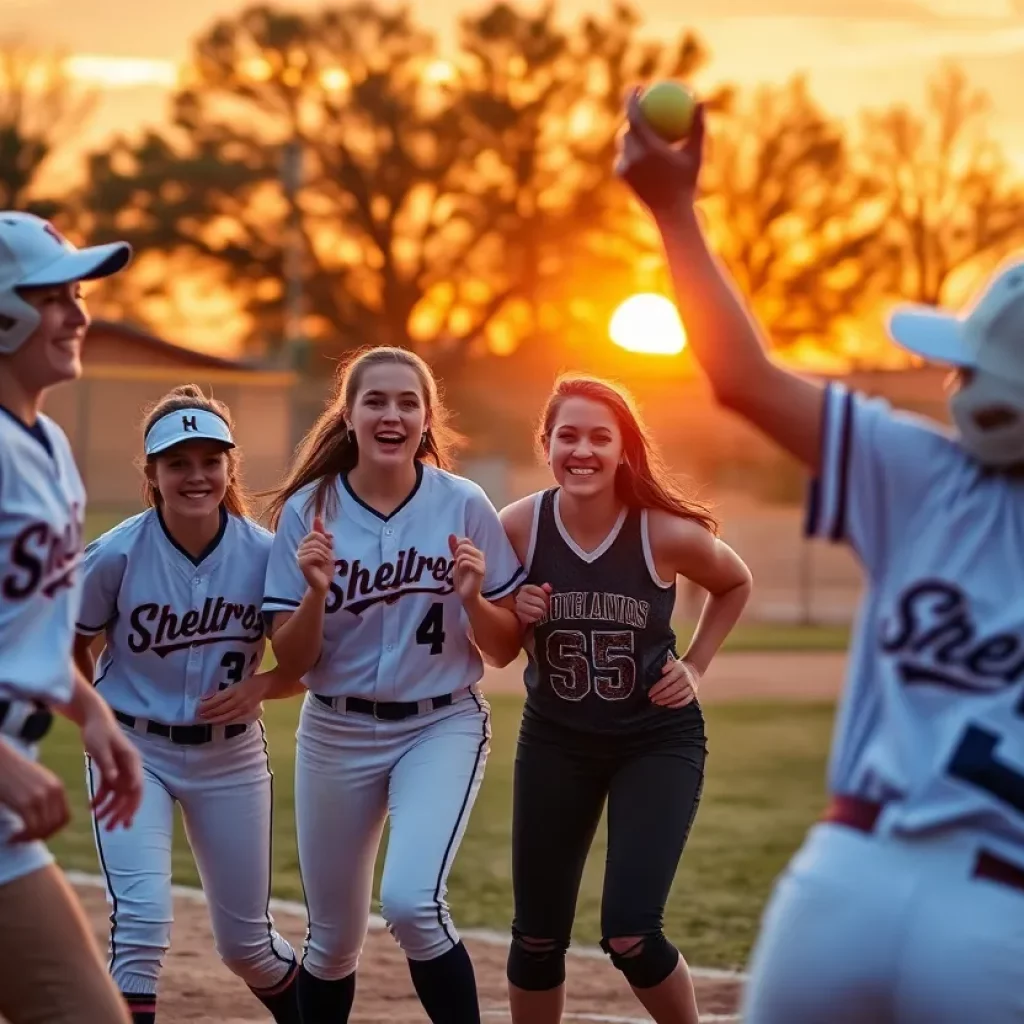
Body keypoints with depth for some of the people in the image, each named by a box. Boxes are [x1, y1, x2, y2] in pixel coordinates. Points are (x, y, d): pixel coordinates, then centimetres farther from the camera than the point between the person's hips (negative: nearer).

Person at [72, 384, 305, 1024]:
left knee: (246, 941, 13)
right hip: (135, 753, -2)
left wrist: (259, 687, -20)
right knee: (142, 922, -19)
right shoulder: (116, 555, -16)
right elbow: (71, 647, 1)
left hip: (232, 758, 2)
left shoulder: (264, 555, -12)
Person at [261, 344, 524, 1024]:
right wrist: (316, 592, -22)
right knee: (334, 940, 10)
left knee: (412, 903, -24)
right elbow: (291, 662, -5)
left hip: (442, 726, -2)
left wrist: (473, 598, -20)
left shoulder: (464, 506, -6)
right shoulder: (308, 510, -5)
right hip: (337, 733, 2)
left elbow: (505, 650, 0)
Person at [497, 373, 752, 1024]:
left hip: (658, 742, -2)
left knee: (630, 935, -12)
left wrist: (695, 666, -4)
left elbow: (736, 585, 5)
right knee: (537, 937, 9)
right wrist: (514, 615, -18)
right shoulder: (518, 527, -13)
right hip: (555, 740, 3)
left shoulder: (666, 532, -17)